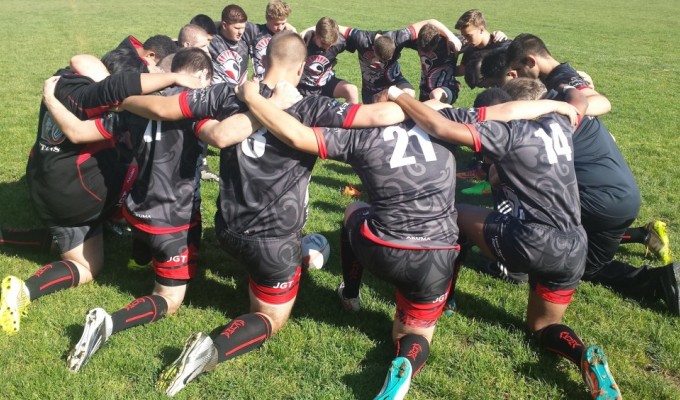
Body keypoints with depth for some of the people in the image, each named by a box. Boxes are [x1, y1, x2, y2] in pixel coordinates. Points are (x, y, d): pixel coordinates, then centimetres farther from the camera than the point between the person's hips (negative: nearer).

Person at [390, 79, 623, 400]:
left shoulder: (507, 132, -7)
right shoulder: (559, 124, 12)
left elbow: (440, 128, -16)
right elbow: (578, 100, 34)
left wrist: (396, 95, -8)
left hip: (532, 244, -7)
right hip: (574, 251, 7)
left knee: (454, 214, 17)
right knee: (542, 327, 25)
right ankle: (585, 357, -8)